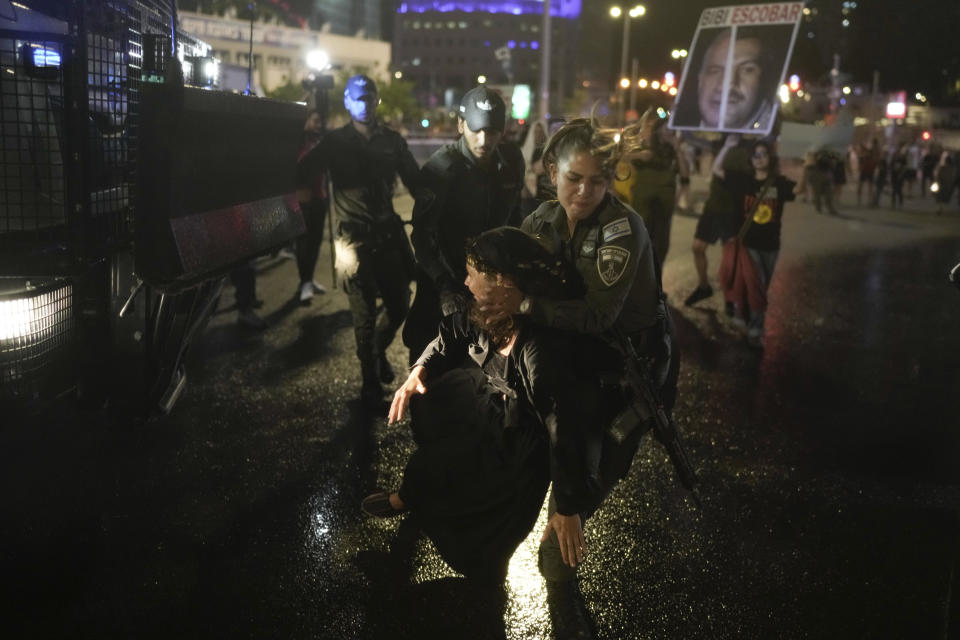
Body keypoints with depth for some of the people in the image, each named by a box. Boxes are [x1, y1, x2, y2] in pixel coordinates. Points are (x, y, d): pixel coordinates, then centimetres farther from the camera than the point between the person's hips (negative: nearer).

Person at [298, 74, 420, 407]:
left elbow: (415, 181, 11)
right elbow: (299, 173, -7)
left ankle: (379, 350, 40)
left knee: (399, 307, 8)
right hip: (355, 239, -3)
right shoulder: (336, 142, 0)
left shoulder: (392, 140, 8)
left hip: (388, 234, 3)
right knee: (365, 317, 4)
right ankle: (370, 381, 22)